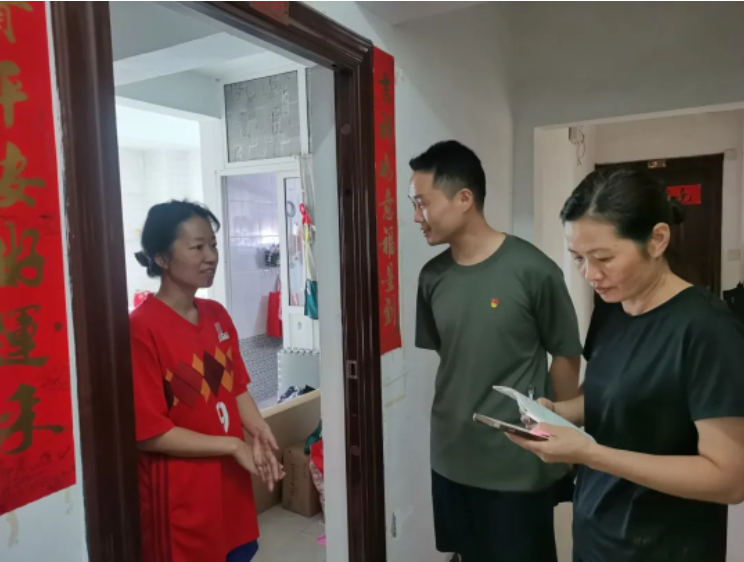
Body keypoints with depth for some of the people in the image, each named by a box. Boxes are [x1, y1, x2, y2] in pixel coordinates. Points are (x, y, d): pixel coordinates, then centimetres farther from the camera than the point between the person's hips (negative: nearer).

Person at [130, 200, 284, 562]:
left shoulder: (218, 316, 2)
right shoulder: (141, 328, -21)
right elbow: (149, 432, -19)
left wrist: (259, 433, -9)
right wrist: (232, 445, -17)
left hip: (229, 482, 7)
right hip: (179, 497, -6)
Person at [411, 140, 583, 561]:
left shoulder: (532, 270, -16)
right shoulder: (432, 277, -2)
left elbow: (565, 355, -6)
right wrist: (455, 416, 6)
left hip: (519, 464, -4)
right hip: (451, 458, 5)